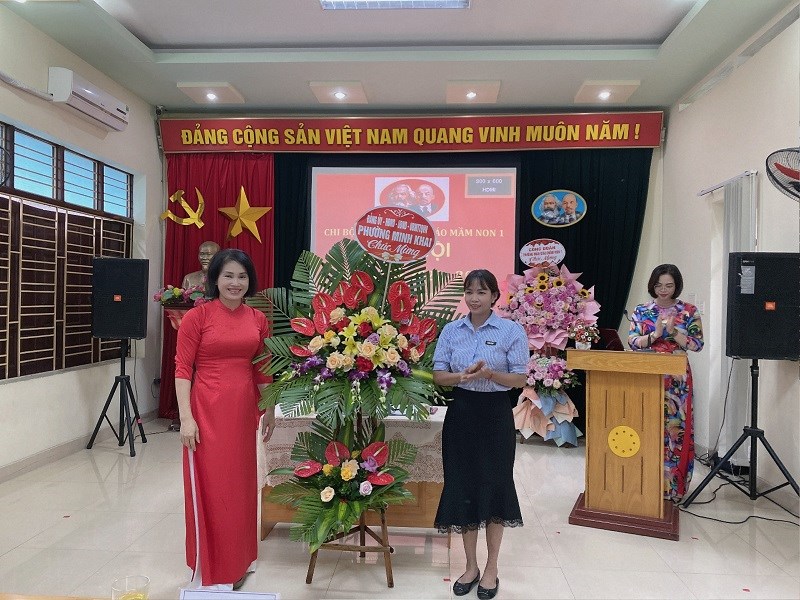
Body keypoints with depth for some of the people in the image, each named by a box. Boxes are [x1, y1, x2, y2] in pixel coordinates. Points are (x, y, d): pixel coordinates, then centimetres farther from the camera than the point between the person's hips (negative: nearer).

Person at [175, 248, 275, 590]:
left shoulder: (257, 319, 6)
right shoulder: (197, 316, -7)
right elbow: (182, 368, -8)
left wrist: (270, 410, 14)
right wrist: (186, 417, -14)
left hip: (243, 410, 5)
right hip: (207, 410, -5)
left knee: (240, 485, 15)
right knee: (210, 487, 4)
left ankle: (236, 562, 35)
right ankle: (210, 571, 22)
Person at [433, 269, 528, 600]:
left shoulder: (512, 331, -5)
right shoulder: (451, 330, 4)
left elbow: (519, 378, -6)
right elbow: (438, 375, 3)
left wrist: (489, 373, -23)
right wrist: (463, 376, -17)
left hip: (495, 415, -2)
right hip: (461, 413, 3)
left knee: (494, 485, 5)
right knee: (462, 486, 7)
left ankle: (491, 568, 25)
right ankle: (471, 566, 27)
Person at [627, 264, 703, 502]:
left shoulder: (689, 311, 2)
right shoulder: (641, 311, 5)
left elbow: (697, 345, -4)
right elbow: (632, 342, -2)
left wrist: (673, 332, -17)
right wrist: (655, 334, -16)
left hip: (676, 379, -1)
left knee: (675, 428, 1)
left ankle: (672, 485, 12)